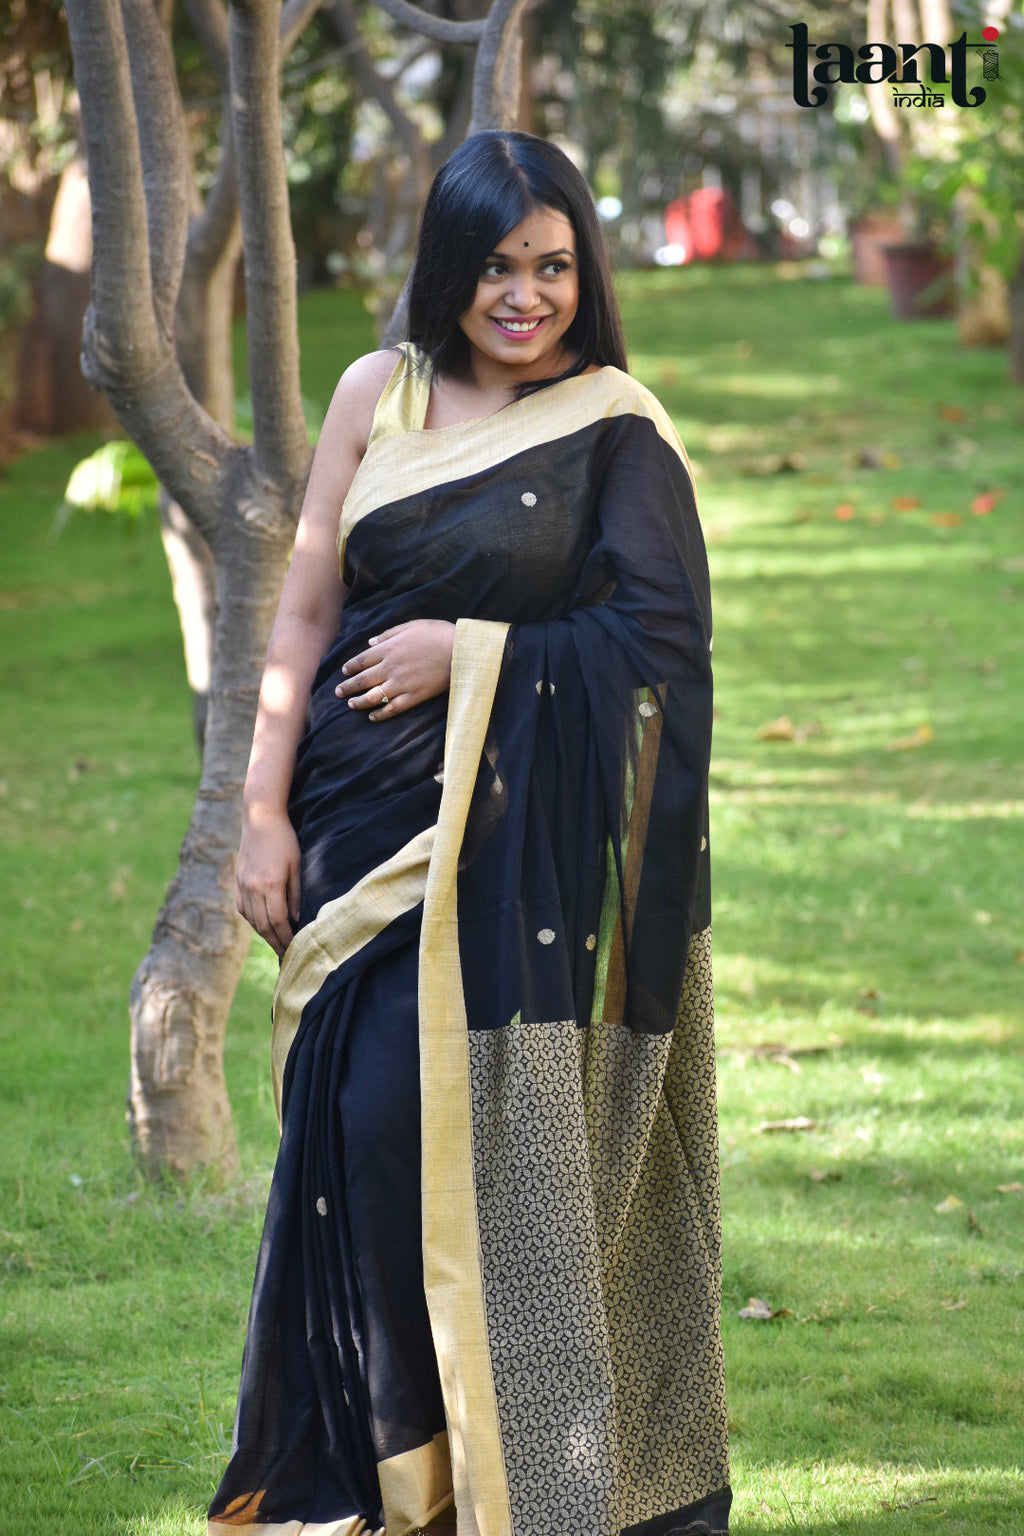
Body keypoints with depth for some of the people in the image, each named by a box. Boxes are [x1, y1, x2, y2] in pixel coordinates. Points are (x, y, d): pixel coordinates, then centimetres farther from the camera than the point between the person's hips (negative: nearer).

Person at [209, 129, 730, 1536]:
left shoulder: (613, 427, -2)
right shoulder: (379, 393, 8)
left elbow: (659, 637, -8)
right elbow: (308, 609, 8)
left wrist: (468, 653, -11)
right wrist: (264, 812, 3)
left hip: (513, 839, -4)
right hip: (359, 823, 4)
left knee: (437, 1122, -9)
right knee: (353, 1128, 4)